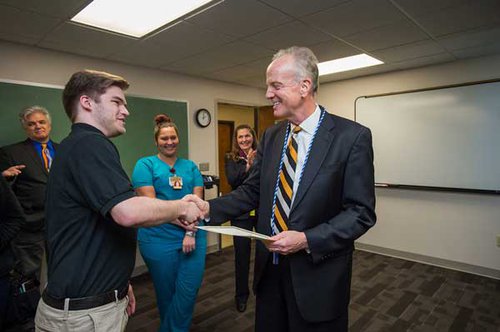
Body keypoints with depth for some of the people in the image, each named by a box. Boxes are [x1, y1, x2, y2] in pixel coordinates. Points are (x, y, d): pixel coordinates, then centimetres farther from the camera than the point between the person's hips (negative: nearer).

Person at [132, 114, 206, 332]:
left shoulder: (190, 166, 9)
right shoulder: (145, 164, -1)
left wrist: (191, 232, -10)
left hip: (193, 236, 3)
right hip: (159, 240, -3)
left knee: (189, 291, 4)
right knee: (166, 293, 13)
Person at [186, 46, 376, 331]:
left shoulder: (352, 136, -13)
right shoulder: (271, 136, 3)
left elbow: (361, 212, -13)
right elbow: (252, 190, 4)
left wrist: (307, 240, -22)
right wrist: (209, 208, -11)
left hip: (317, 273, -4)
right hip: (270, 268, 5)